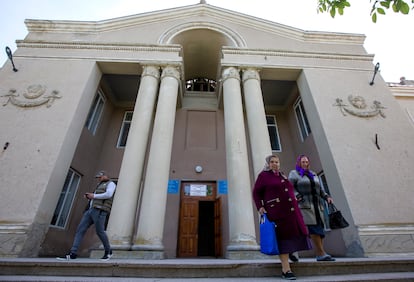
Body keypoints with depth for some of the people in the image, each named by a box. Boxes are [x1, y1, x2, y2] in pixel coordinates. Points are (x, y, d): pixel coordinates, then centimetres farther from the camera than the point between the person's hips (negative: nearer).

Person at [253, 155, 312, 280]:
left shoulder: (282, 175, 20)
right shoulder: (263, 175, 0)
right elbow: (256, 192, -1)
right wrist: (260, 207, -10)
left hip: (291, 211, 6)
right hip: (276, 212, -6)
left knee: (289, 236, 8)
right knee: (283, 237, -4)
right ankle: (286, 270, 4)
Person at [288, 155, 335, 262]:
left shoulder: (313, 174, 24)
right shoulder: (294, 174, 5)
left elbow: (320, 188, 25)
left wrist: (327, 197, 10)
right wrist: (297, 196, -20)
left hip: (317, 205, 6)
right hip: (304, 205, -6)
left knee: (320, 229, 1)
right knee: (314, 229, -13)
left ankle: (319, 255, 6)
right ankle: (321, 253, -10)